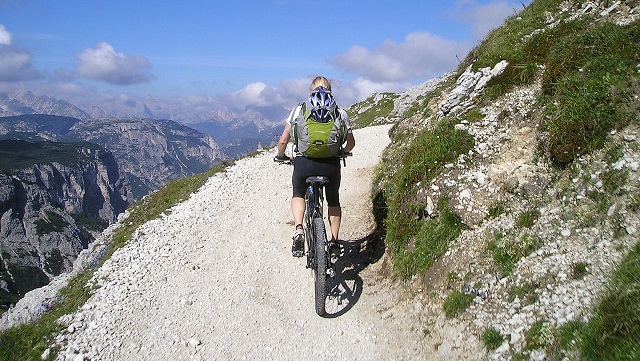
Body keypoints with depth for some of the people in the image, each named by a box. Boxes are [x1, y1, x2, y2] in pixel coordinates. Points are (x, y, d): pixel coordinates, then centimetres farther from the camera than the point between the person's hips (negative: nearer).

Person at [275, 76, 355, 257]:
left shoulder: (299, 109, 9)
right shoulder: (340, 113, 12)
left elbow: (283, 141, 6)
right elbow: (351, 143, 19)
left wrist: (281, 156, 27)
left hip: (304, 162, -1)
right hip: (331, 164, 1)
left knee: (298, 195, 28)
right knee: (333, 200, 28)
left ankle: (299, 229, 4)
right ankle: (334, 241, 25)